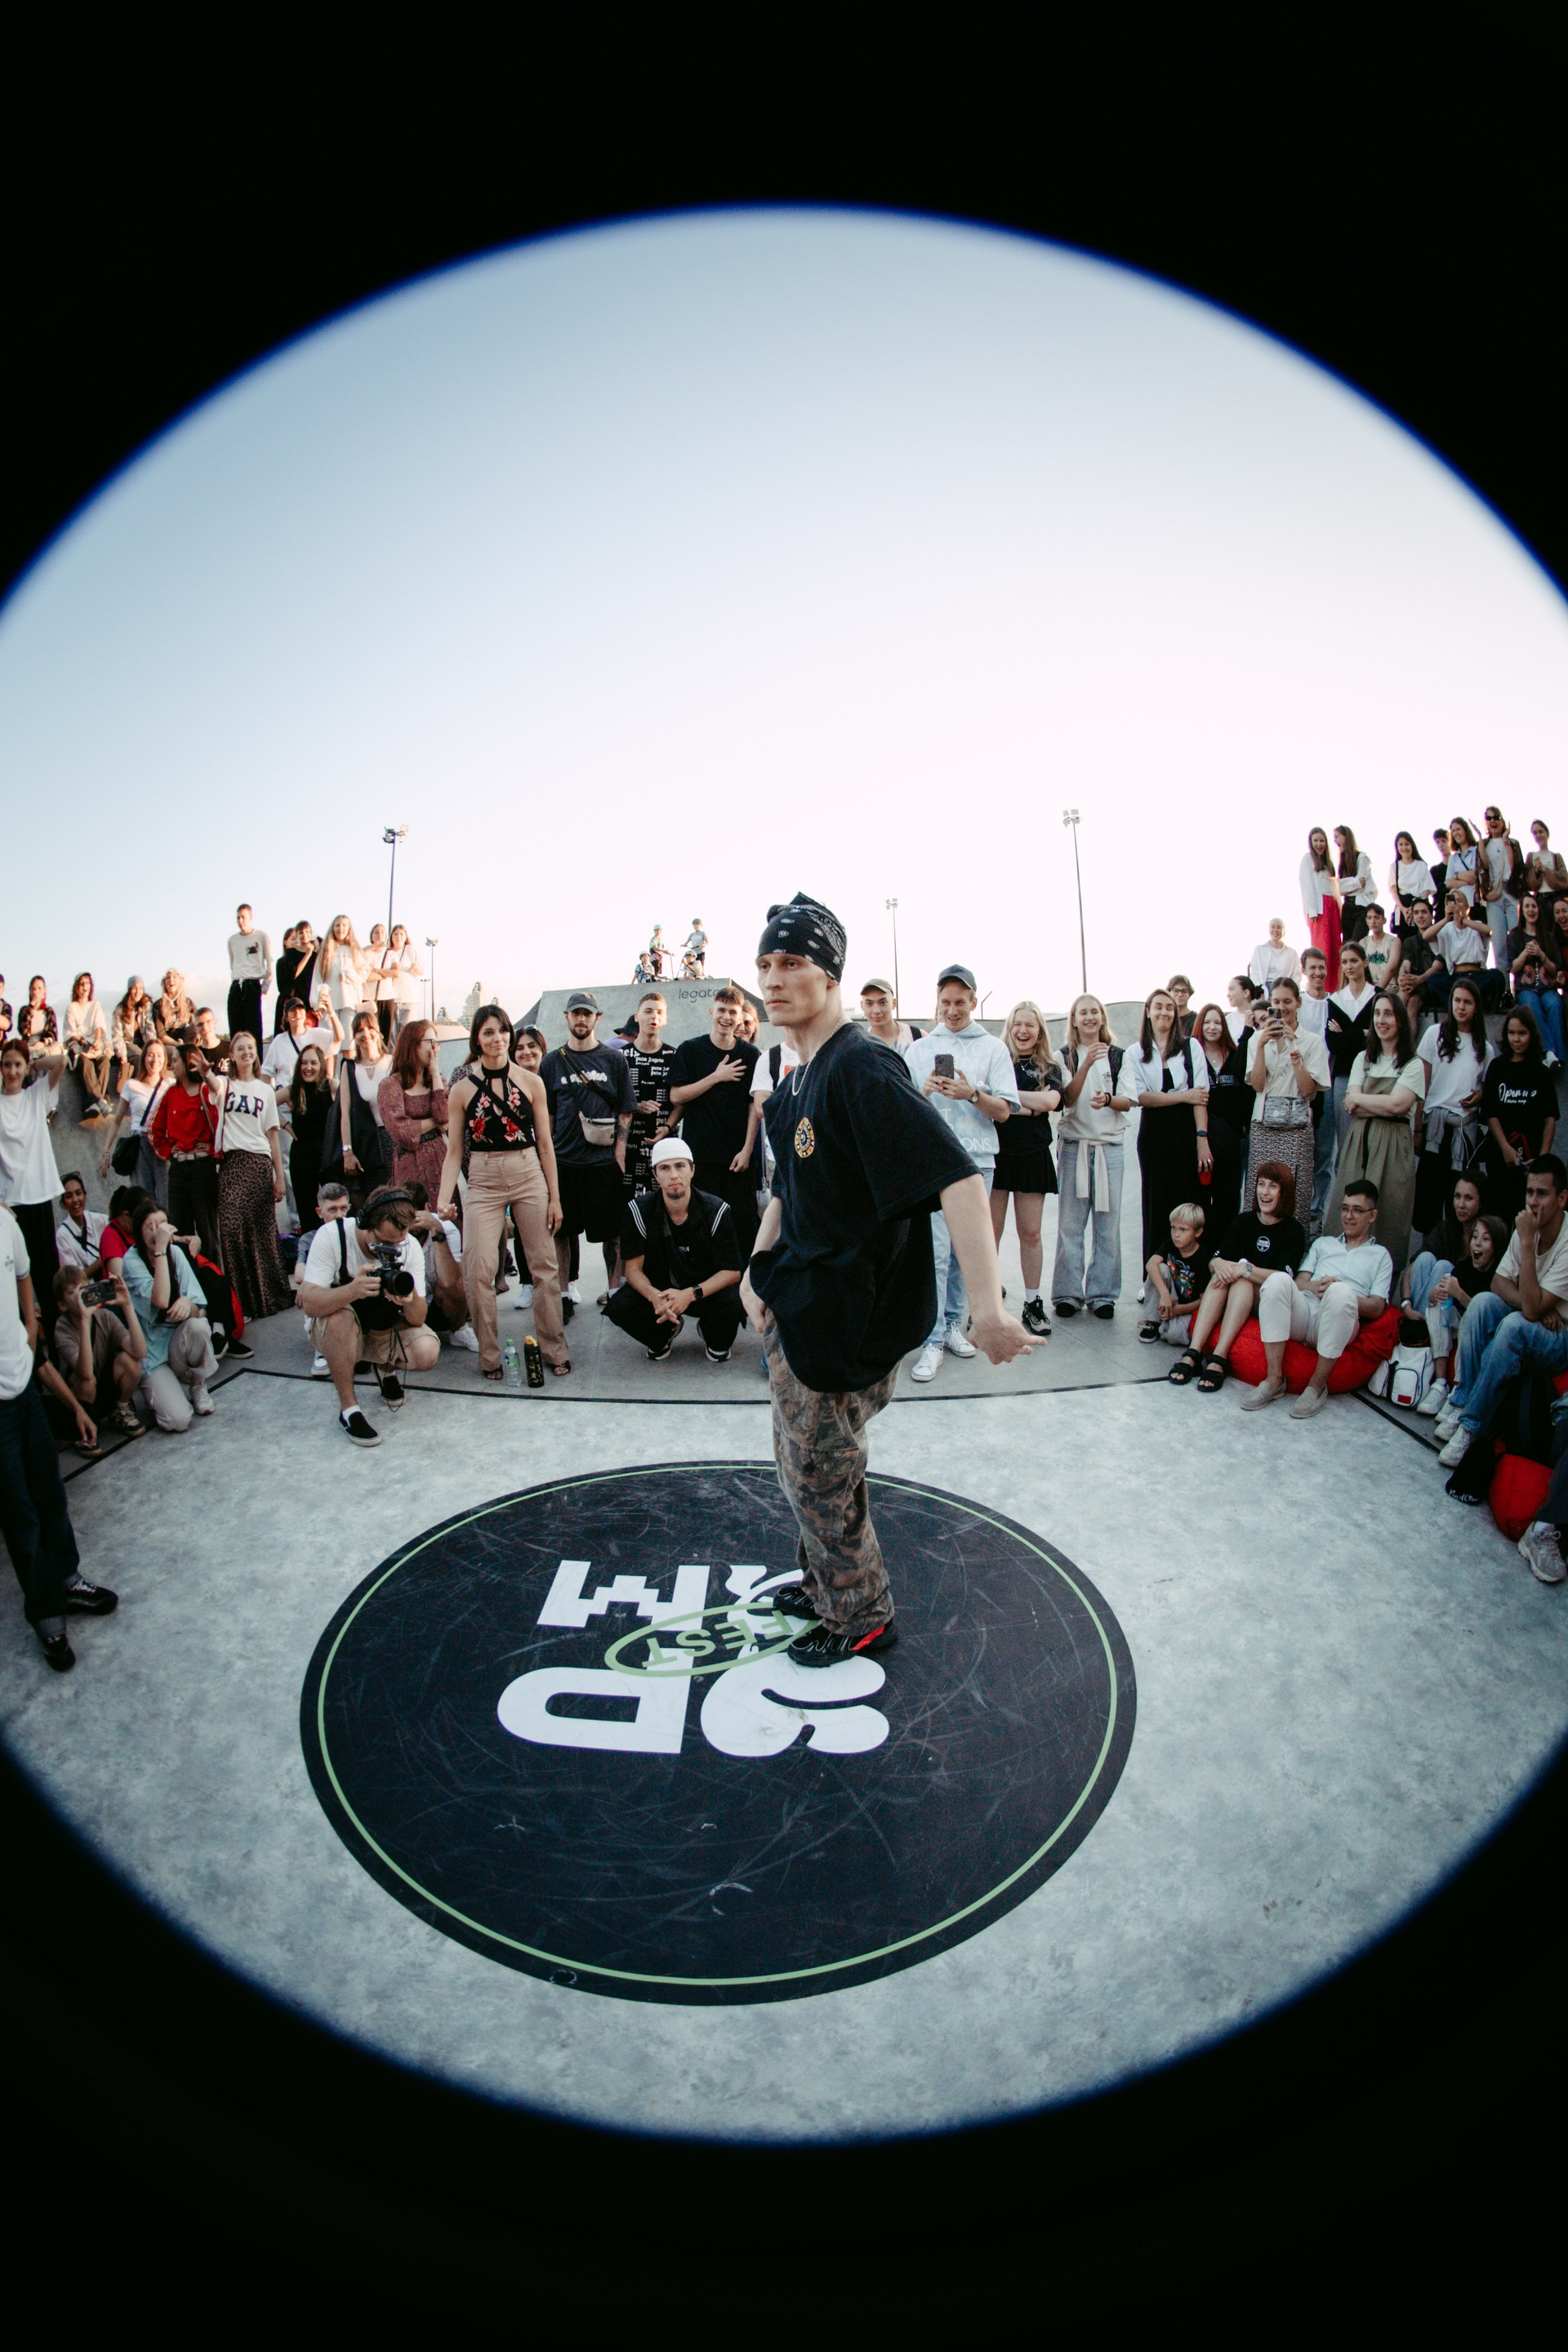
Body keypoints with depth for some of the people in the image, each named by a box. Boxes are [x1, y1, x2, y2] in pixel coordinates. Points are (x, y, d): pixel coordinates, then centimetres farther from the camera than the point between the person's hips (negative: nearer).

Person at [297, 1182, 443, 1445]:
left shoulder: (411, 1247, -15)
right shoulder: (331, 1236, -23)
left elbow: (418, 1320, -17)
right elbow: (309, 1303, -32)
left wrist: (411, 1302, -41)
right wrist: (352, 1290, -51)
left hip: (386, 1330, 2)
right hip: (338, 1332, -2)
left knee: (428, 1353, -26)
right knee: (341, 1315, -37)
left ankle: (386, 1368, 11)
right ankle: (348, 1408, -21)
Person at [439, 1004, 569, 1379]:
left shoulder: (531, 1081, 3)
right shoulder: (462, 1088, 2)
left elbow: (545, 1143, 6)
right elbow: (454, 1150, 4)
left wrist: (554, 1197, 4)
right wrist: (444, 1197, -9)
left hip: (529, 1175, 1)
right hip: (483, 1181, -1)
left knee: (545, 1265, 4)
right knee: (478, 1270, -8)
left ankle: (553, 1349, 18)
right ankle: (489, 1355, 7)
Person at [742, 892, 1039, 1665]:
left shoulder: (864, 1069, -22)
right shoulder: (797, 1082, 8)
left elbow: (957, 1178, -32)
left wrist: (988, 1306, -40)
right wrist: (755, 1271, 8)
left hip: (841, 1319, -9)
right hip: (793, 1310, 9)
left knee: (821, 1476, 6)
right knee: (802, 1465, 23)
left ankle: (863, 1618, 29)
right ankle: (825, 1583, 45)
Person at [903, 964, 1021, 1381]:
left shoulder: (993, 1048, 10)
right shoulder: (918, 1049, 12)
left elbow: (1004, 1111, 4)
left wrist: (972, 1094, -14)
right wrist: (924, 1092, -9)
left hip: (977, 1159, 1)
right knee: (935, 1250, -9)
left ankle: (954, 1324, 20)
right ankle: (932, 1341, -7)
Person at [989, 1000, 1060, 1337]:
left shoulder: (1049, 1069, 11)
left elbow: (1051, 1100, -10)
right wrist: (1031, 1106, -13)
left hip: (1033, 1156, 2)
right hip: (997, 1153, -2)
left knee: (1030, 1233, 5)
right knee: (990, 1231, -1)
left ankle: (1033, 1303, 13)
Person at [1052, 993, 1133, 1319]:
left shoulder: (1118, 1056, 9)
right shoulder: (1064, 1056, 5)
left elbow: (1128, 1100, 4)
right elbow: (1067, 1098, -7)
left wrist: (1108, 1100, -17)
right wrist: (1087, 1064, -19)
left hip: (1110, 1145, 1)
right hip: (1074, 1143, -1)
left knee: (1107, 1222, 0)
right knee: (1070, 1222, -1)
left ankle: (1102, 1294, 9)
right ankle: (1068, 1293, 7)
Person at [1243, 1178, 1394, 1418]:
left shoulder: (1380, 1255, 23)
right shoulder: (1323, 1243, 33)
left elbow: (1376, 1308, 8)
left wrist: (1338, 1293, -11)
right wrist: (1315, 1287, -6)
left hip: (1336, 1321, -2)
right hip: (1303, 1313, 3)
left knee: (1341, 1292, -38)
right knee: (1277, 1280, -31)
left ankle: (1317, 1385, -26)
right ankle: (1274, 1379, -30)